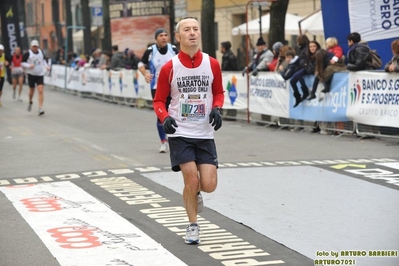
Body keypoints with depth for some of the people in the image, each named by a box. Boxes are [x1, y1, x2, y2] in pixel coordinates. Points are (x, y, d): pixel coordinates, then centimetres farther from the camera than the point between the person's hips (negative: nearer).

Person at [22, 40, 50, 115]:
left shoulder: (41, 52, 4)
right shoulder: (28, 54, -9)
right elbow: (22, 63, -5)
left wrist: (46, 66, 9)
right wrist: (29, 66, -21)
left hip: (40, 74, 2)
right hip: (31, 75, -2)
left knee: (40, 91, -11)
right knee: (32, 90, 11)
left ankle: (40, 109, -14)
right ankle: (30, 102, 44)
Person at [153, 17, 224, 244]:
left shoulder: (212, 64, -1)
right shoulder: (170, 68, -6)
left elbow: (219, 92, 14)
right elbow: (159, 101, 3)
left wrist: (217, 108, -6)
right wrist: (165, 117, -17)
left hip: (205, 134, 2)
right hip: (180, 133, -2)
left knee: (209, 185, -6)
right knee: (191, 179, -11)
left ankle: (196, 193, 32)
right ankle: (193, 226, 12)